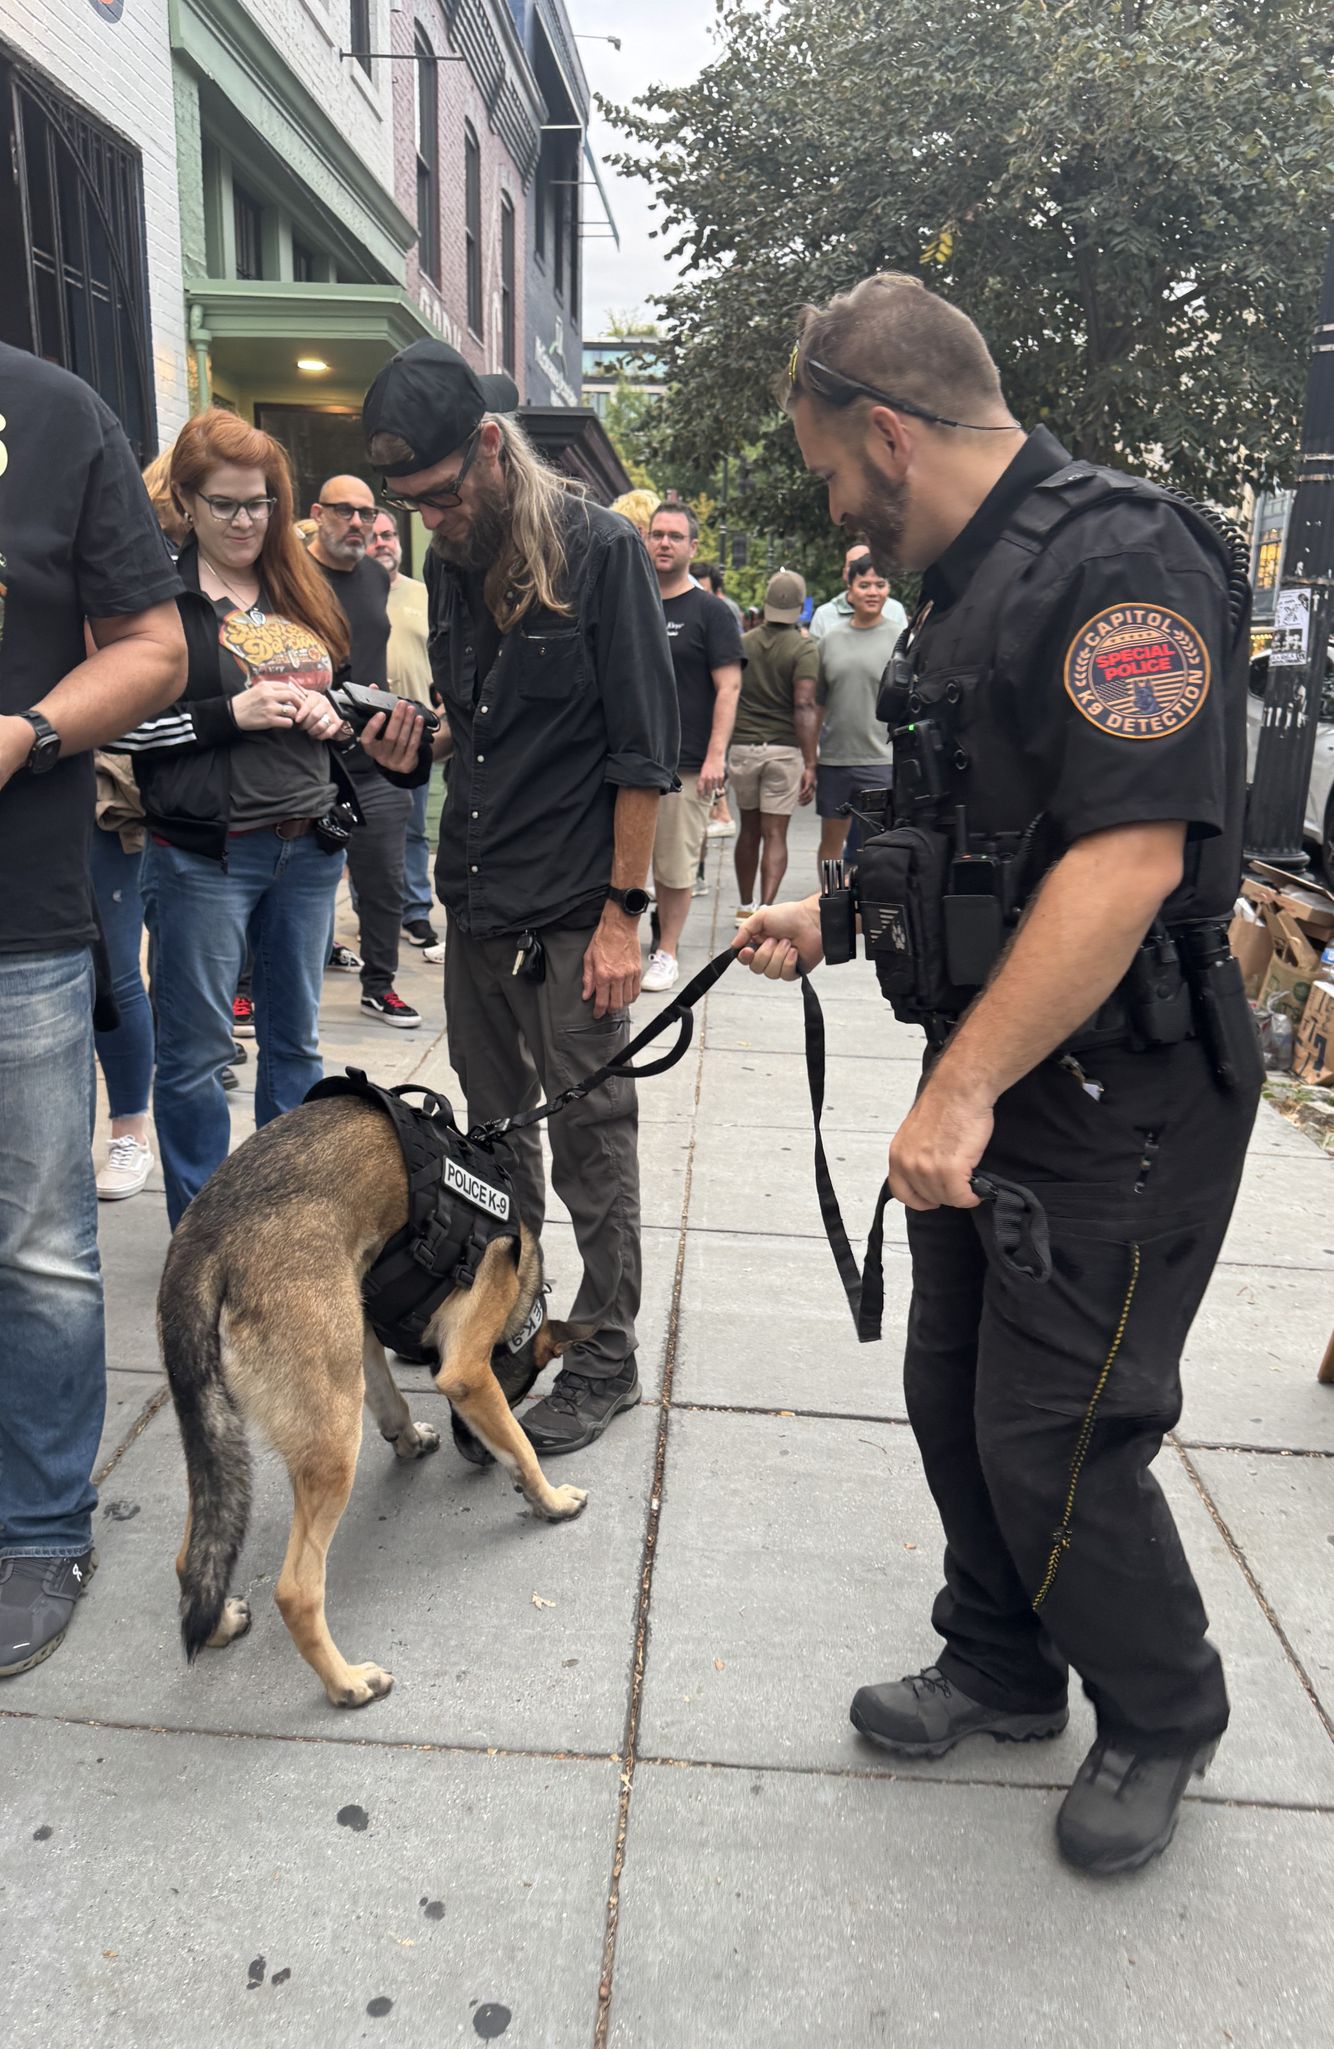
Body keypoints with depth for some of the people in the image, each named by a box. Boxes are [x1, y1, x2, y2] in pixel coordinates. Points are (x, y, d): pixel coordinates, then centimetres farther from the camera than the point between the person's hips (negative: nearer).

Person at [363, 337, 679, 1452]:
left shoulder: (601, 549, -8)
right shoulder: (451, 563, 11)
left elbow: (644, 748, -12)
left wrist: (622, 910, -14)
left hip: (575, 910, -7)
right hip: (475, 899, 7)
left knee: (592, 1139, 2)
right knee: (496, 1128, 15)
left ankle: (605, 1360, 17)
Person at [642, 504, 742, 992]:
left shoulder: (710, 611, 0)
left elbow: (729, 686, -6)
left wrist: (716, 755, -14)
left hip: (685, 764, -4)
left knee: (675, 867, 1)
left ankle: (666, 952, 14)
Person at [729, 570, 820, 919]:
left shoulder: (743, 644, 6)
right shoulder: (804, 649, -7)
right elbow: (804, 707, -16)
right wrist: (810, 764, -16)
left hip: (742, 746, 4)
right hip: (784, 749, -3)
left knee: (749, 830, 17)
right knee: (775, 835, -1)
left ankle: (746, 907, 25)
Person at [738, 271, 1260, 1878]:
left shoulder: (1122, 564, -18)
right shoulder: (974, 585, 14)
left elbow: (1131, 855, -28)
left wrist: (963, 1087, -27)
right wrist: (830, 920, 17)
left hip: (1119, 1102, -9)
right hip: (993, 1081, 9)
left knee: (1054, 1439, 1)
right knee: (956, 1398, 16)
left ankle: (1162, 1720, 29)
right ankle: (1004, 1668, 39)